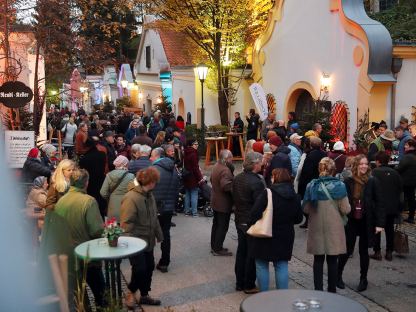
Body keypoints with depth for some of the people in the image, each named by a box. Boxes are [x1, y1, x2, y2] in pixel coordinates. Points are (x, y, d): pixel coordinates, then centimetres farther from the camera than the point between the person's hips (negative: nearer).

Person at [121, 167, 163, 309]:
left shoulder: (148, 194, 5)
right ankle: (131, 293, 18)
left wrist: (158, 234, 18)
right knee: (140, 269, -7)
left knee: (149, 268, 14)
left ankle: (144, 295, 30)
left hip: (148, 241, 9)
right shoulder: (131, 198, -23)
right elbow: (126, 224, -24)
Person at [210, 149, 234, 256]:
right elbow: (226, 185, -36)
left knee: (216, 224, 18)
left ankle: (214, 246, 28)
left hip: (215, 201, 10)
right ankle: (218, 249, 6)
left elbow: (212, 180, 19)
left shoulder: (216, 167, 8)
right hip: (224, 203, -10)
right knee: (223, 226, 0)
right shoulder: (225, 170, -25)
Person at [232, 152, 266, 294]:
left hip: (239, 220, 8)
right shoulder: (257, 182, -22)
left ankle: (239, 283, 26)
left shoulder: (237, 179, 3)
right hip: (252, 222, -8)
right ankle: (249, 285, 13)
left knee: (241, 251, 16)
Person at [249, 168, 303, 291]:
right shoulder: (295, 197, 0)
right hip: (285, 238, 4)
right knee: (282, 266, 12)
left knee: (262, 266, 8)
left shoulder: (267, 194, -16)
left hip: (264, 237, -4)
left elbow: (255, 214, -19)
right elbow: (298, 219, 8)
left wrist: (252, 227, -3)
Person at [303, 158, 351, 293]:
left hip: (316, 227, 1)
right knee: (332, 260, 8)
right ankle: (332, 290, 15)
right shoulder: (339, 186, -9)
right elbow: (346, 210, -10)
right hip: (334, 228, -1)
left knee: (318, 260, 11)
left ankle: (318, 290, 14)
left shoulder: (311, 185, -5)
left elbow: (306, 209, -2)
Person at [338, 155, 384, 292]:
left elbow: (379, 203, -5)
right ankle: (338, 275, 25)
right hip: (351, 221, 0)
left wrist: (379, 223, -9)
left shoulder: (373, 182, -5)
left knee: (363, 251, 10)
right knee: (348, 250, 5)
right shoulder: (348, 182, -4)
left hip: (366, 222, 0)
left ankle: (363, 279, 25)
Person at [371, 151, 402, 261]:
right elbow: (400, 189, 6)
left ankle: (377, 252, 7)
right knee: (390, 229, 13)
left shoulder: (375, 172, -12)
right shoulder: (395, 173, 2)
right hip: (392, 207, 4)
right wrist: (398, 206, 14)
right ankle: (389, 252, 17)